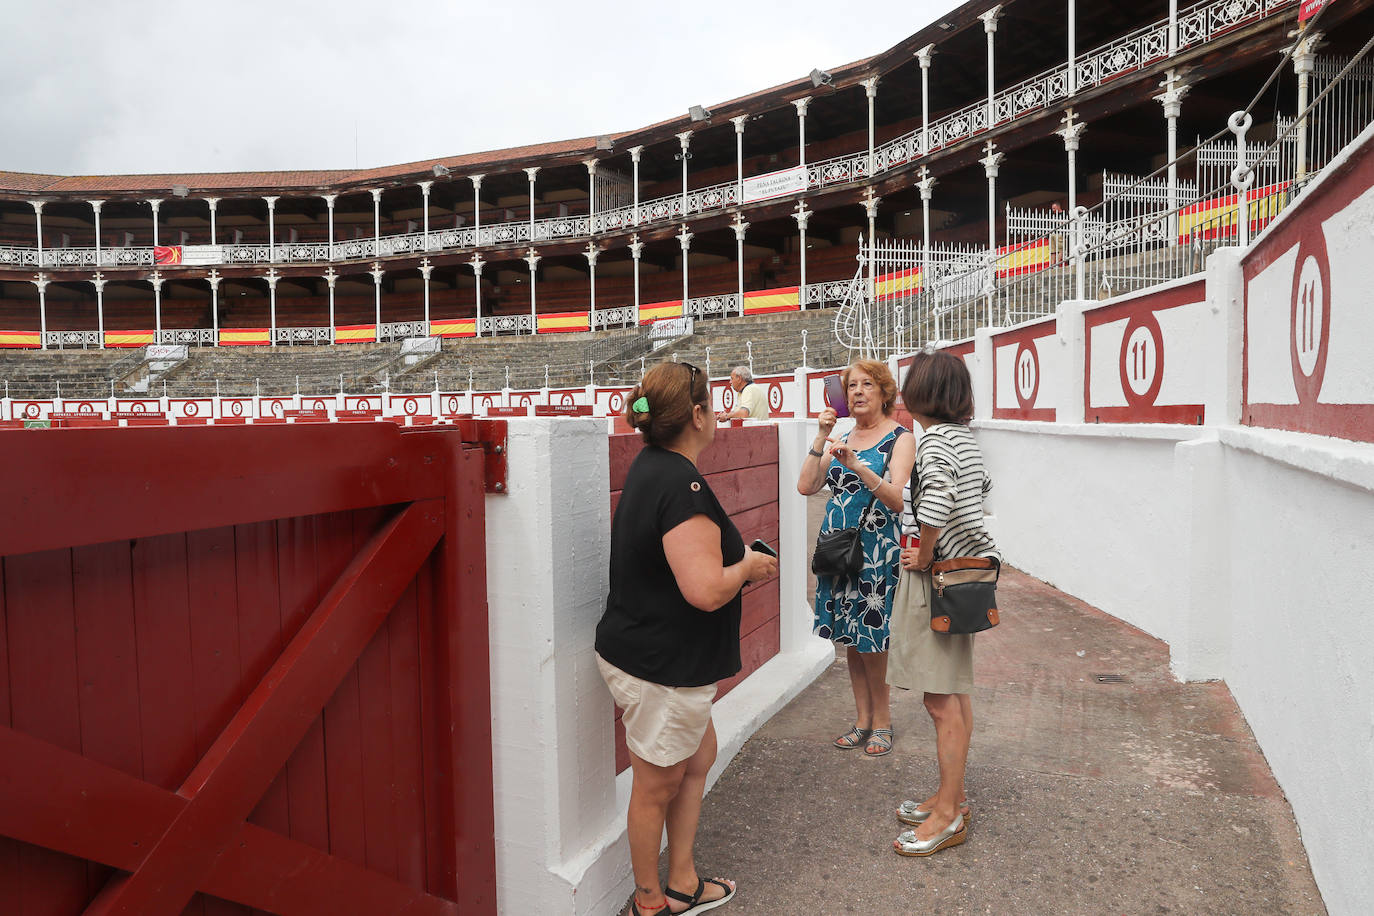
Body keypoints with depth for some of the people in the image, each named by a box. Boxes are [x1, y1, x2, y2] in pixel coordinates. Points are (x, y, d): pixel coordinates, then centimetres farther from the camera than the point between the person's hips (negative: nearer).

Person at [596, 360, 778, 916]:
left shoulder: (651, 467, 6)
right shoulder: (683, 484, -26)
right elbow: (706, 591, -32)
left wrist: (733, 554, 11)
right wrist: (748, 566, -13)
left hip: (649, 653, 10)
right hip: (661, 667, -10)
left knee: (699, 758, 23)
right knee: (657, 787, 10)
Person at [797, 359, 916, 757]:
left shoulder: (899, 438, -4)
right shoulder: (842, 438, 12)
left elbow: (898, 500, -17)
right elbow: (806, 486, 2)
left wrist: (857, 466, -30)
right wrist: (821, 438, -6)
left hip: (876, 549, -5)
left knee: (870, 640, -1)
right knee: (850, 638, 11)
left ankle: (881, 721, 18)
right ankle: (864, 719, 25)